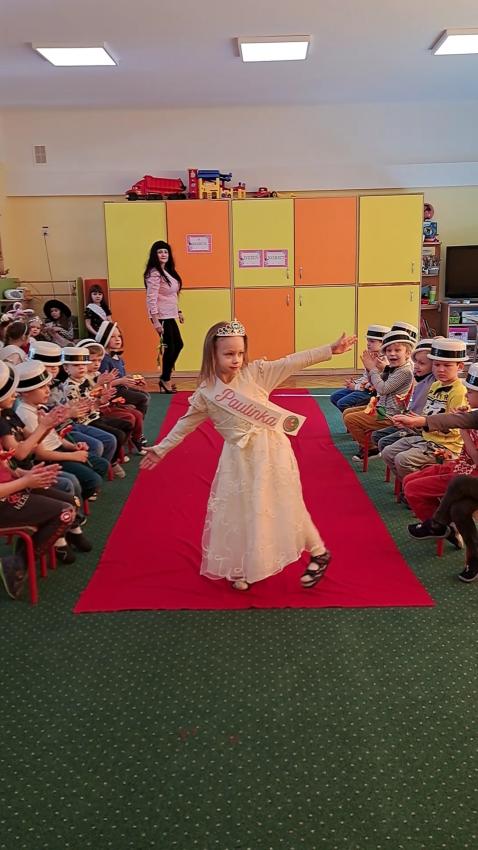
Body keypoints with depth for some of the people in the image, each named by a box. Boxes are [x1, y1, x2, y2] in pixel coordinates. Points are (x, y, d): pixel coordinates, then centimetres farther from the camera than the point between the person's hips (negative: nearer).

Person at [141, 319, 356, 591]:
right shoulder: (205, 394, 1)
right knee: (239, 511, 9)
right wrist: (160, 449, 14)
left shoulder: (256, 372, -4)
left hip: (270, 450, -2)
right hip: (239, 459, 2)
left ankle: (319, 553, 25)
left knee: (285, 505, 5)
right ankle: (242, 568, 27)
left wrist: (330, 349, -13)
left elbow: (293, 362, -8)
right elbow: (185, 425, 12)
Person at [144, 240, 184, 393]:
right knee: (170, 347, -2)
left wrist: (178, 311, 19)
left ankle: (165, 377, 24)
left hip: (170, 315, 9)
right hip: (161, 316, -9)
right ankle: (165, 379, 13)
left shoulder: (168, 271, 11)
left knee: (178, 345, 14)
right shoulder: (154, 273, -16)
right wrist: (156, 321, -26)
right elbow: (151, 299, -21)